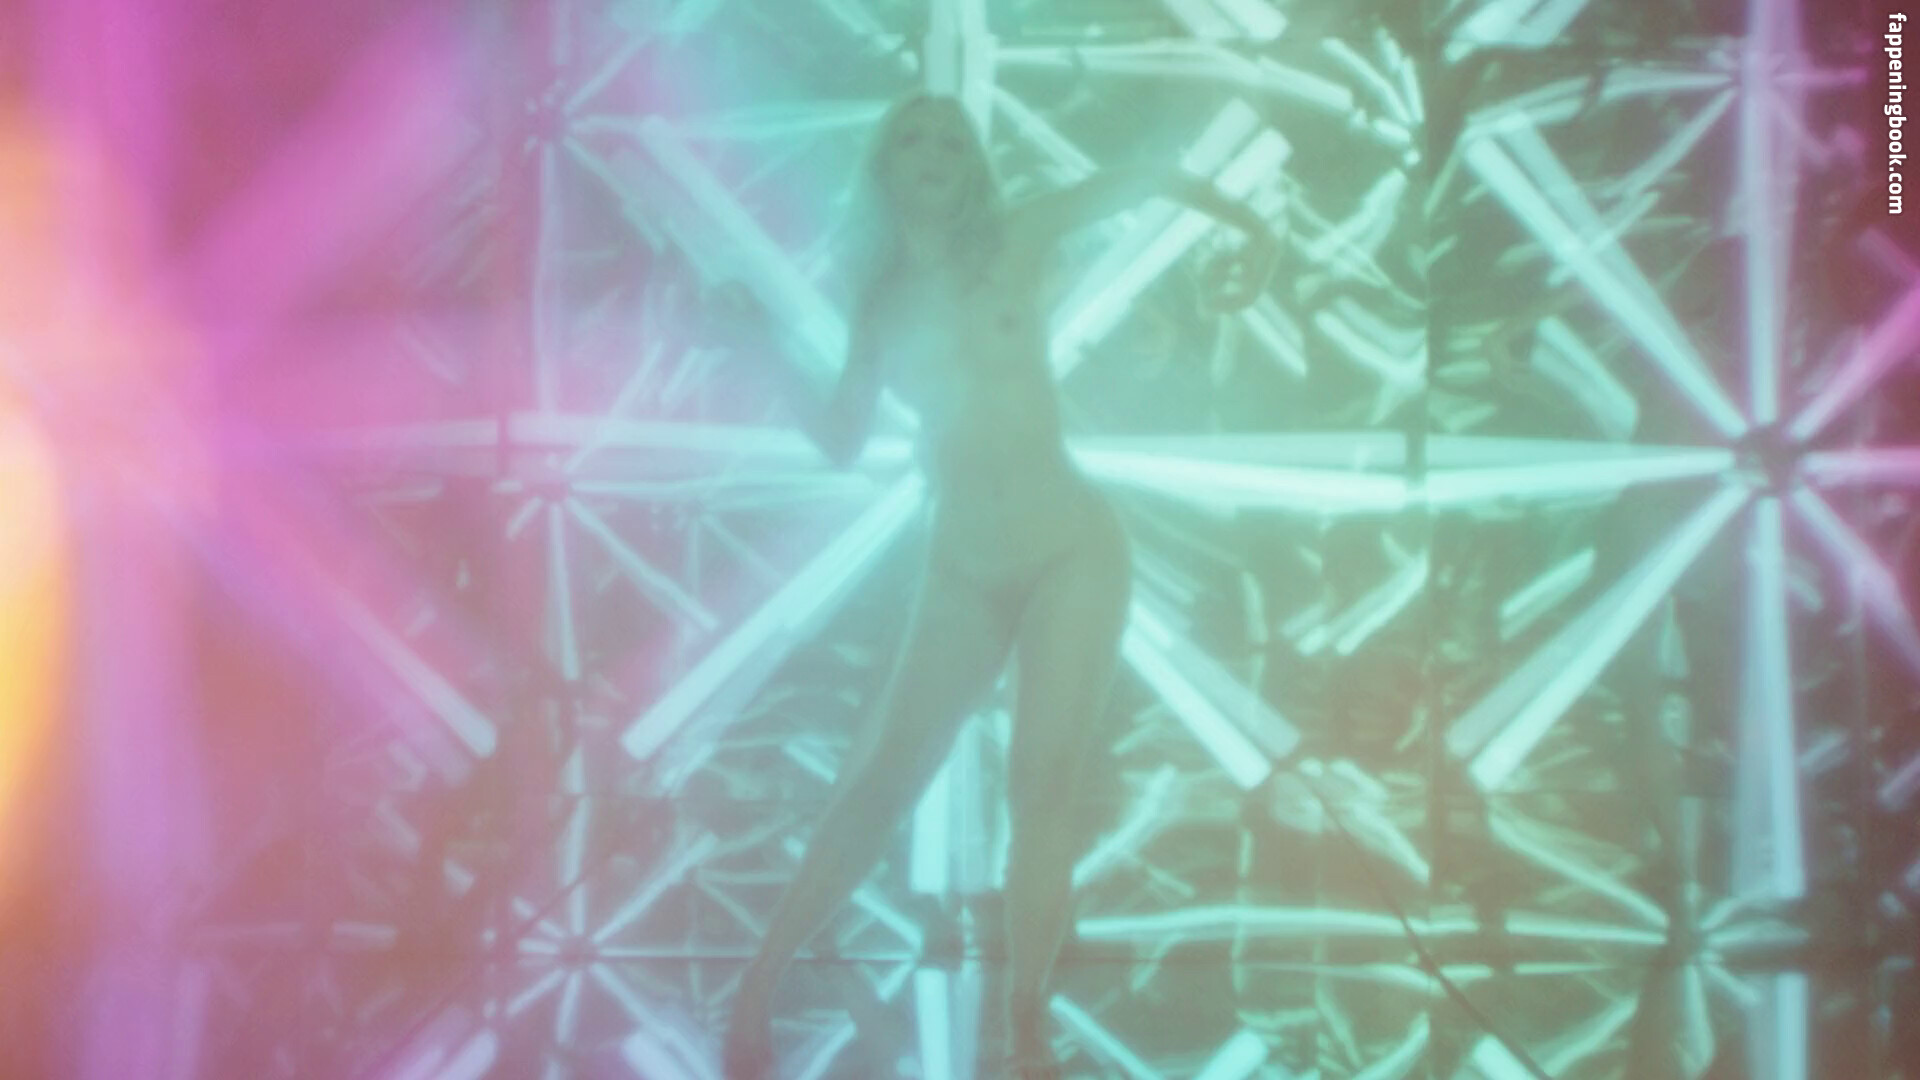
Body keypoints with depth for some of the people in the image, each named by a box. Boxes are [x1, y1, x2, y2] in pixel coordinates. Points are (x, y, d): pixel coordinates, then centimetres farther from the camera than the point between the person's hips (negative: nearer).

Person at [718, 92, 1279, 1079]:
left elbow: (1153, 179, 4)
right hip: (962, 571, 2)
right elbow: (844, 441, 7)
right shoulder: (880, 295, 7)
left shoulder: (1015, 241, 0)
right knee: (879, 781, -5)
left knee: (1042, 792, -8)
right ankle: (759, 984, 4)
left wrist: (1252, 232, -11)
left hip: (1072, 551, -2)